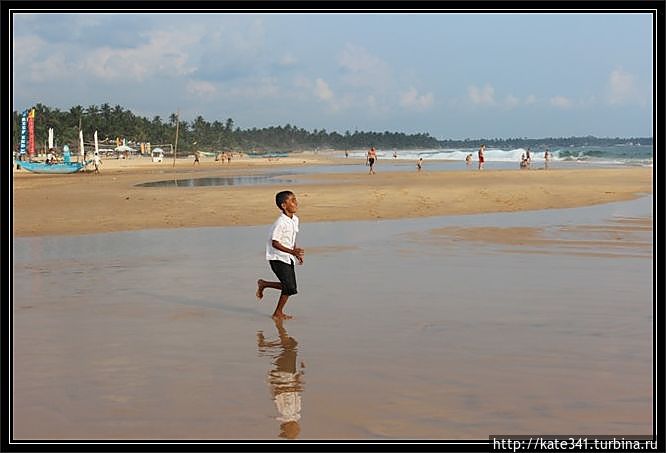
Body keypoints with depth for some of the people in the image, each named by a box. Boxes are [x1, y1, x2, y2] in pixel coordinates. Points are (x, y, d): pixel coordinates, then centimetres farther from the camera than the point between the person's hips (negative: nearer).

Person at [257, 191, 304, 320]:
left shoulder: (295, 220, 5)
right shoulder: (280, 223, -22)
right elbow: (275, 243, -24)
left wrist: (297, 253, 10)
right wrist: (292, 251, -32)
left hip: (288, 258, 9)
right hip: (278, 258, -9)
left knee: (290, 287, 8)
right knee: (290, 287, -10)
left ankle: (263, 284, 27)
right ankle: (278, 313, 10)